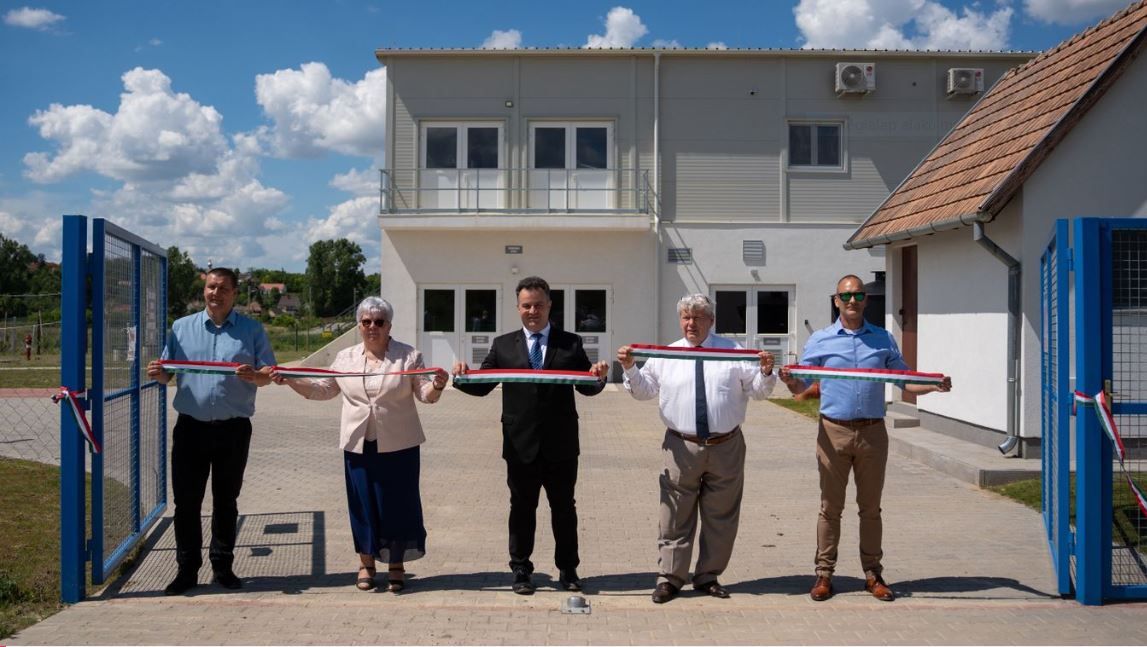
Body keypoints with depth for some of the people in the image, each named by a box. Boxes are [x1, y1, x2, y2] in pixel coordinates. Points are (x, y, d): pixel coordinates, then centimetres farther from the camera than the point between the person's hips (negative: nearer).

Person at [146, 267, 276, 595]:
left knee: (226, 500, 9)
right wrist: (160, 374, -13)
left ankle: (222, 566, 20)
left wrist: (253, 376, -21)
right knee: (186, 500, 3)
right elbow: (168, 372, 9)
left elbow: (268, 375, 1)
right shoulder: (181, 327, 9)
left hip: (233, 428, -1)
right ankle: (187, 568, 14)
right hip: (191, 426, 1)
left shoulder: (252, 330, 4)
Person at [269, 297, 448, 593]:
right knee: (363, 502, 8)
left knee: (398, 502, 3)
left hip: (398, 445, -2)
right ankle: (366, 562, 25)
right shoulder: (345, 358, 7)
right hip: (359, 444, 2)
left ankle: (396, 564, 19)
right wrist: (289, 380, 4)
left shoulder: (409, 356, -1)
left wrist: (437, 385, -24)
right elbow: (322, 389, 14)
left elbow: (425, 395, -3)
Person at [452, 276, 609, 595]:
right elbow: (482, 385, 3)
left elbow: (587, 388, 2)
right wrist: (463, 376, -17)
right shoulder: (503, 345, 5)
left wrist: (598, 377, -19)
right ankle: (521, 570, 24)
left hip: (561, 445, 0)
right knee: (522, 509, 11)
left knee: (564, 509, 12)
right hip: (521, 446, 0)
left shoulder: (570, 343, 4)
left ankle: (567, 569, 27)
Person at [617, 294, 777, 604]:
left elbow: (757, 391, 6)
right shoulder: (665, 356, 6)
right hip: (682, 447, -1)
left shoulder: (733, 351, 6)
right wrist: (630, 368, -10)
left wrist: (765, 373, -14)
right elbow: (643, 389, 7)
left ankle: (708, 577, 25)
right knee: (675, 518, 2)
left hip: (726, 448, 1)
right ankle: (669, 578, 12)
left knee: (720, 517, 10)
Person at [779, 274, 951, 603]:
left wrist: (932, 386, -6)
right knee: (830, 507, 4)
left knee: (870, 507, 9)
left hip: (873, 432, 2)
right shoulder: (820, 340, 5)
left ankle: (873, 574, 19)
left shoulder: (884, 340, 10)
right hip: (834, 430, -1)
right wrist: (789, 380, -20)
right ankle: (824, 573, 11)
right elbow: (801, 385, 2)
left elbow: (904, 380, 12)